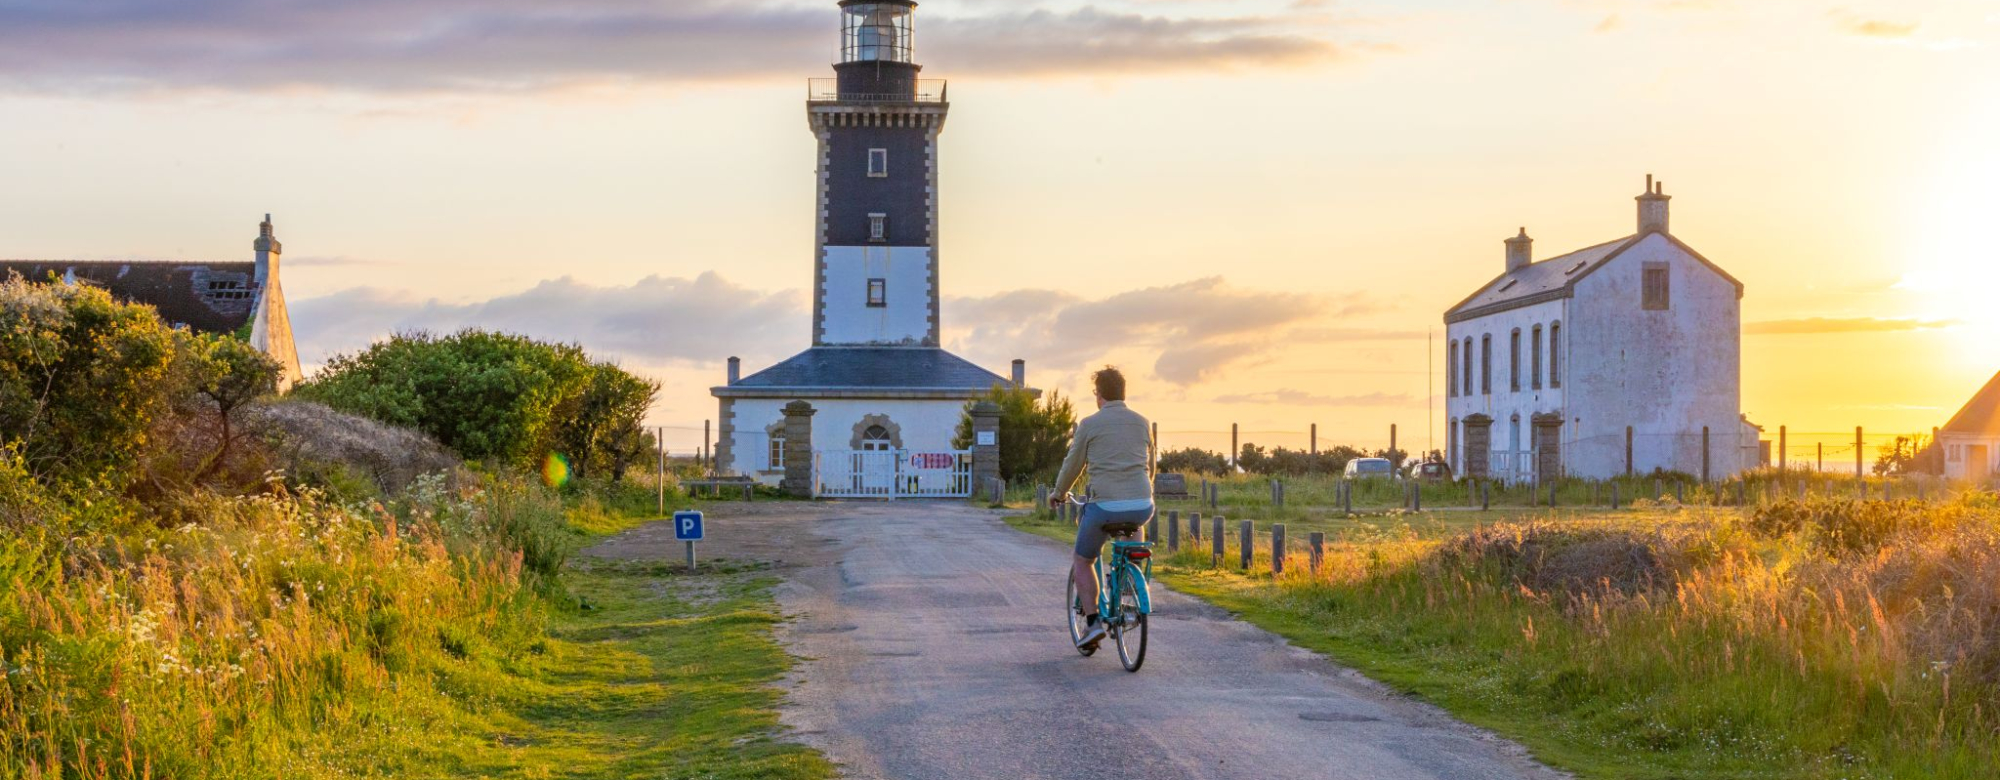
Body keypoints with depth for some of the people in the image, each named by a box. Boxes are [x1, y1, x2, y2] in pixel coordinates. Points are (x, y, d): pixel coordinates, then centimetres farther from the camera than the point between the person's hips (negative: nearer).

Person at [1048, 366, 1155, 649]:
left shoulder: (1089, 425, 0)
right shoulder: (1143, 423, 12)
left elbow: (1072, 465, 7)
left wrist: (1058, 493, 27)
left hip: (1105, 506, -4)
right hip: (1142, 508, 4)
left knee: (1082, 561, 16)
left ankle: (1092, 622, 4)